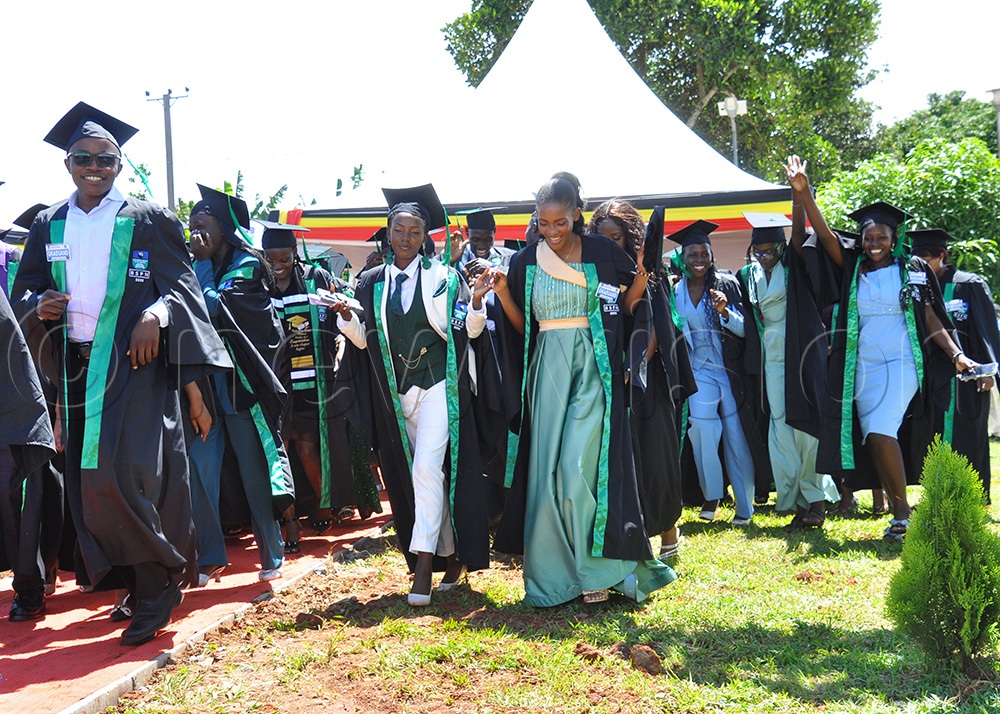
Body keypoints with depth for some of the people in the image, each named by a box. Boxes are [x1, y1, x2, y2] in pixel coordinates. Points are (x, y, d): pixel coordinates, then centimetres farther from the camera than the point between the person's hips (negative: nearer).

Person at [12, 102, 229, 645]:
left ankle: (156, 585, -2)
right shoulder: (49, 226, 14)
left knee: (121, 473, -17)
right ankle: (140, 584, 16)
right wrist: (39, 306, -5)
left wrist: (156, 315, -20)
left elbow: (180, 281, -1)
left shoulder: (146, 220, 2)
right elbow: (25, 287, 18)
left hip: (134, 362, -5)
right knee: (89, 483, 4)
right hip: (78, 367, 5)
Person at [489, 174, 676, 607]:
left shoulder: (602, 251, 1)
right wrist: (502, 292, -6)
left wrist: (644, 268, -11)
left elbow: (626, 307, 4)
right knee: (548, 470, 2)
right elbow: (521, 327, 8)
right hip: (548, 371, 3)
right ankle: (554, 567, 13)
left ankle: (595, 567, -3)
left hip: (593, 368, -3)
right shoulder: (525, 262, 6)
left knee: (579, 465, -14)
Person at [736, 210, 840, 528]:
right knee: (781, 427, 1)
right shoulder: (748, 275, 9)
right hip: (771, 357, 4)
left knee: (805, 424, -4)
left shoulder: (793, 264, -3)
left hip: (800, 354, -4)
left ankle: (816, 499, 3)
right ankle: (799, 501, 6)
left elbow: (799, 232, -19)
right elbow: (747, 320, 18)